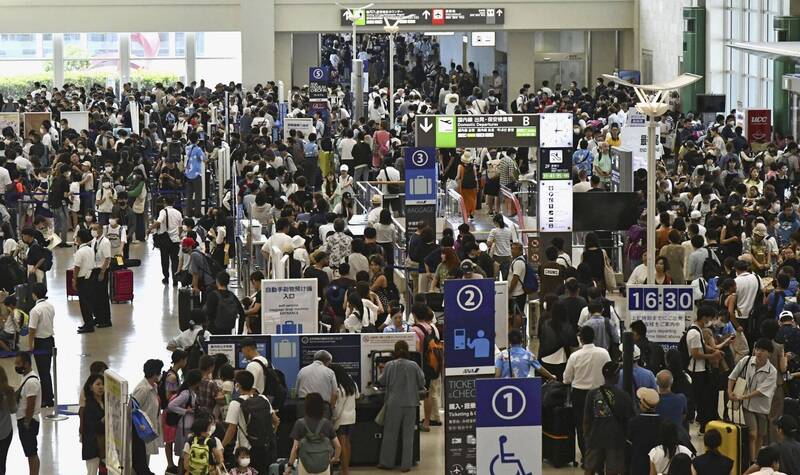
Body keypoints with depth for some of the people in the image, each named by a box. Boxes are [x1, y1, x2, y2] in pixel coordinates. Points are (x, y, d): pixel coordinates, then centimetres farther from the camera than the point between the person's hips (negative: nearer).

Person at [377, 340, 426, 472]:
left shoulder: (389, 366, -8)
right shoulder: (414, 366, -7)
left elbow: (382, 382, 2)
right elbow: (421, 384, 1)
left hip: (393, 403, 0)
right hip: (410, 403, 0)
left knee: (390, 433, 11)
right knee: (408, 434, 8)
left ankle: (387, 462, 17)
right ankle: (406, 464, 9)